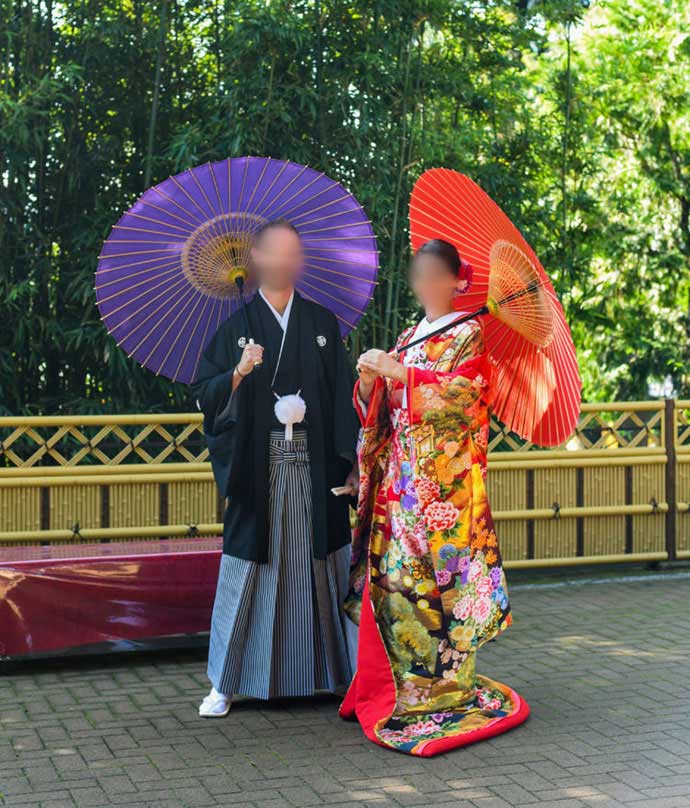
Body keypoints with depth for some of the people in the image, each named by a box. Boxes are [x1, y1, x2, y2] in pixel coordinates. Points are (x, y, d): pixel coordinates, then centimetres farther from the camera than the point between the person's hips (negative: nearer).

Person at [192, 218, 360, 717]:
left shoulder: (323, 323, 9)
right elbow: (205, 395, 1)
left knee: (321, 568, 5)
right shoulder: (237, 328, 4)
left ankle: (334, 671, 16)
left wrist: (351, 462, 0)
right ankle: (227, 682, 8)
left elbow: (344, 395, 6)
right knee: (250, 571, 0)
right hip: (259, 472, -1)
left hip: (316, 470, 1)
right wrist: (239, 372, -18)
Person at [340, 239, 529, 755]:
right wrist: (369, 378, -4)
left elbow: (457, 389, -17)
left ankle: (441, 683, -2)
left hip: (445, 479, -6)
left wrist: (397, 371, -18)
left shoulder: (468, 335, 0)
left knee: (434, 574, -9)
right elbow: (376, 407, 17)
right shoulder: (408, 338, 19)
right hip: (399, 477, 6)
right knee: (392, 572, 3)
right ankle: (391, 684, 9)